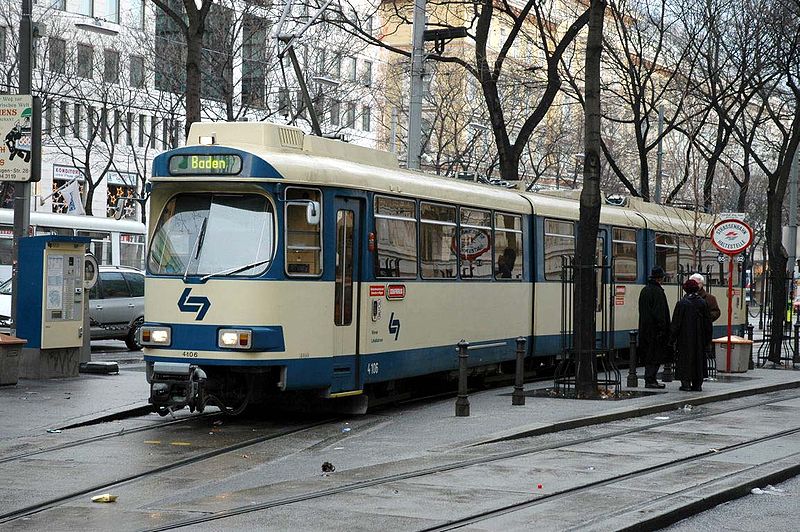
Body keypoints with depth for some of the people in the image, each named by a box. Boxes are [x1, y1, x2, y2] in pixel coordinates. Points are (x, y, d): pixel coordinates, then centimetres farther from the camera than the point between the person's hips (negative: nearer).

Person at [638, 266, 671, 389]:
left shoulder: (644, 290, 13)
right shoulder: (657, 291, -14)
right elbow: (660, 313, -18)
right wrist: (662, 328, -16)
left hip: (644, 327, 9)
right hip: (655, 328, -9)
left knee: (649, 355, 13)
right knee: (655, 355, -5)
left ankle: (650, 379, 16)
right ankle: (650, 380, -7)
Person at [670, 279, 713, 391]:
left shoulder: (682, 303, -10)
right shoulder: (702, 303, 0)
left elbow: (676, 323, -8)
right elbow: (707, 322, 4)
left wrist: (672, 338, -2)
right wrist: (707, 338, 12)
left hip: (685, 336, -3)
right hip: (699, 338, 3)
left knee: (685, 358, 3)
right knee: (698, 358, 10)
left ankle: (686, 383, -1)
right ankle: (697, 384, 11)